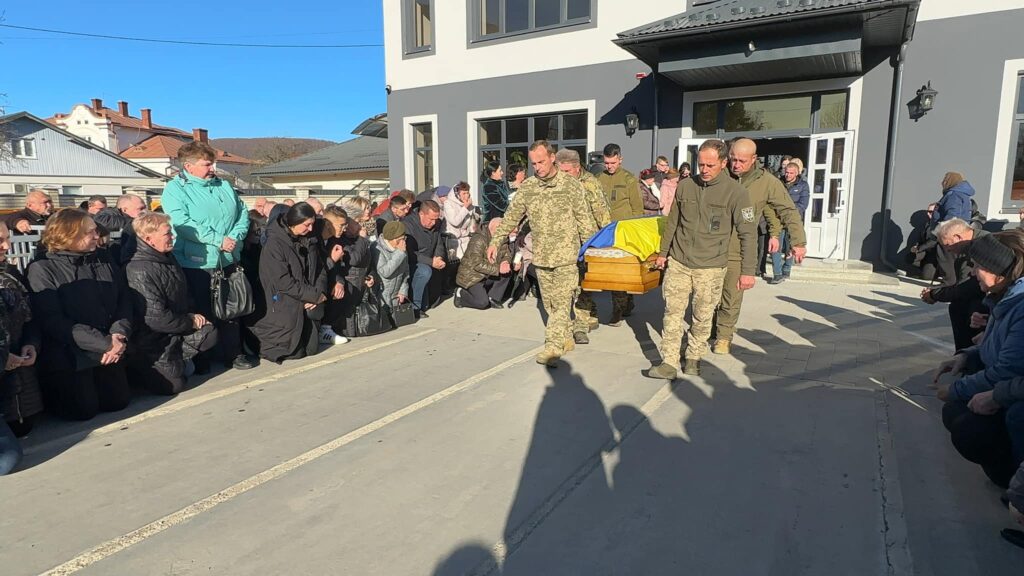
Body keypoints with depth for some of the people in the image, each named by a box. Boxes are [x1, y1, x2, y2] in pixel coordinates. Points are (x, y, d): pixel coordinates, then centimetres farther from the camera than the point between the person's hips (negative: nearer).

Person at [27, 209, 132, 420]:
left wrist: (119, 335, -15)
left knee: (117, 402, 4)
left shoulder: (103, 262, 7)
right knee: (83, 410, -7)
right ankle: (52, 390, 22)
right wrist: (105, 344, -22)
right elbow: (53, 321, -17)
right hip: (68, 357, -5)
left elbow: (124, 302, 5)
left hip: (108, 352, 5)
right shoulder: (42, 270, -9)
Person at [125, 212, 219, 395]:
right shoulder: (140, 271, -24)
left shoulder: (168, 258, 5)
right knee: (172, 384, -10)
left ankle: (175, 360, 4)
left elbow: (181, 297, 19)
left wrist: (191, 315, 1)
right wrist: (191, 322, -13)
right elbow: (156, 319, -26)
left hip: (176, 329, 8)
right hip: (152, 341, -8)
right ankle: (138, 368, 14)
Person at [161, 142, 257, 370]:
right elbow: (183, 224, -19)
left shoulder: (223, 185, 11)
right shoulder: (175, 189, -6)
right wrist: (219, 240, -21)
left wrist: (235, 237, -9)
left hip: (228, 261, 5)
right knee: (202, 314, 5)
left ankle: (233, 354, 22)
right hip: (196, 264, -5)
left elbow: (242, 213, 10)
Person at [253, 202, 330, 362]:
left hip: (309, 306, 7)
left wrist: (320, 293, -11)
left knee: (310, 348, 10)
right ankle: (261, 338, 26)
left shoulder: (309, 240, 5)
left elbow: (321, 268, 8)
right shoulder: (274, 244, -16)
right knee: (293, 351, 1)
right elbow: (283, 281, -20)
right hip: (286, 309, -6)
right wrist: (315, 295, -17)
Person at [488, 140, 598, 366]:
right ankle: (566, 339, 24)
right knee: (549, 302, 11)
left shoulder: (570, 184, -5)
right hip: (541, 255, 4)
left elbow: (585, 220, -1)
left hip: (566, 254, -4)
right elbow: (511, 217, 9)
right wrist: (495, 242, 5)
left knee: (561, 302, -6)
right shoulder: (527, 187, 4)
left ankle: (553, 345, 0)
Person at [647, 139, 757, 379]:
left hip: (710, 267, -3)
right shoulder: (684, 186, 3)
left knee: (703, 317, 7)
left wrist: (748, 270, -9)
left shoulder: (736, 193, -8)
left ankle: (694, 358, 26)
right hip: (678, 262, 3)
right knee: (673, 312, 1)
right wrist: (663, 252, 18)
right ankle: (669, 362, 6)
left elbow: (748, 234, -7)